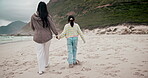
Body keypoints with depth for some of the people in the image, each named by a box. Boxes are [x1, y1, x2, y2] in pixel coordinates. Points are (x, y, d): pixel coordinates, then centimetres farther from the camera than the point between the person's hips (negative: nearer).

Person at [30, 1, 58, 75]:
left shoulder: (33, 17, -7)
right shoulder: (47, 16, -13)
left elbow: (32, 26, 7)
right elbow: (52, 26, -7)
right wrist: (56, 34, 7)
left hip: (38, 37, 0)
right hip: (47, 37, 0)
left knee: (40, 53, 7)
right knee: (46, 51, 21)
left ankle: (41, 70, 8)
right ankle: (46, 64, 38)